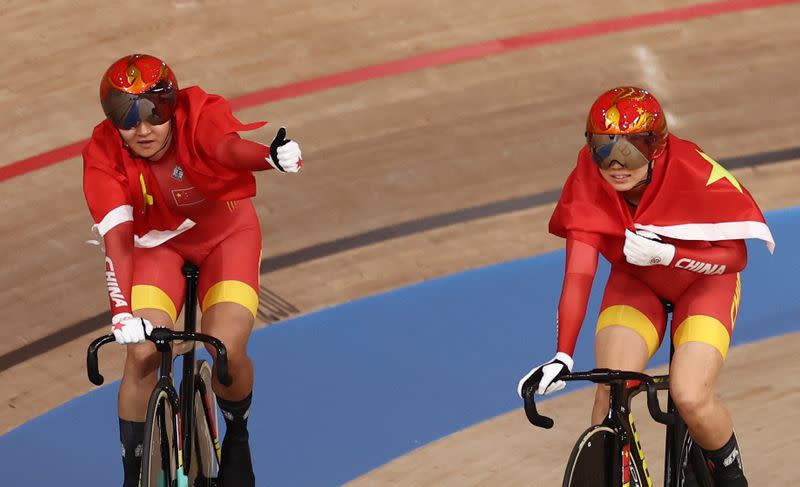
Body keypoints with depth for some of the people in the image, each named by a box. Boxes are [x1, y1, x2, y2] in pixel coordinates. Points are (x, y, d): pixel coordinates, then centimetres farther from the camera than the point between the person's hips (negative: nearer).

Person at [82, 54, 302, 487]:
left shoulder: (201, 115, -30)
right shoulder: (104, 154, -25)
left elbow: (230, 146, -53)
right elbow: (117, 237, -32)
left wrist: (273, 156, -77)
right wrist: (122, 310, -48)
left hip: (227, 235, -1)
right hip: (158, 242, 1)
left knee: (226, 352, -20)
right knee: (142, 353, -19)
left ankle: (237, 435, 15)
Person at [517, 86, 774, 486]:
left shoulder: (696, 173, -32)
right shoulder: (587, 183, -25)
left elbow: (736, 255, -23)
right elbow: (579, 274, -27)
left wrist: (667, 253, -40)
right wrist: (563, 357, -37)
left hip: (703, 283, -2)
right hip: (635, 283, 2)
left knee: (690, 398, -21)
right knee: (609, 395, -22)